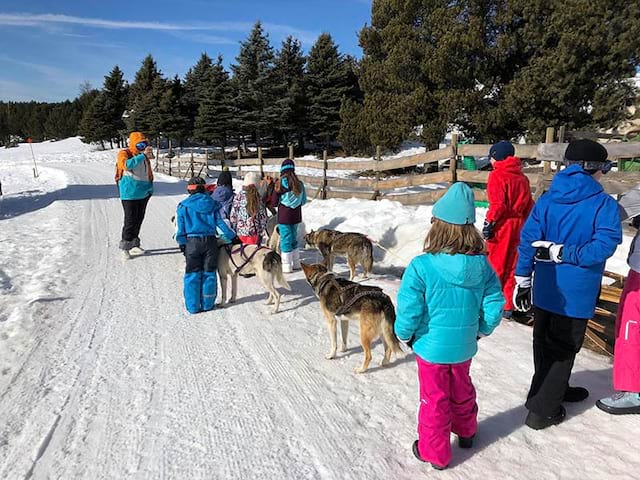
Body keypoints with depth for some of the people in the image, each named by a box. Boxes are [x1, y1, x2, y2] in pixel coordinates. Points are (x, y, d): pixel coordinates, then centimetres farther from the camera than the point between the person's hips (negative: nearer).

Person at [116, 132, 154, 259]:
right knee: (130, 221, -6)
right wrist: (143, 155, -33)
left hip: (144, 193, 7)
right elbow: (127, 165, -31)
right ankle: (125, 247, 5)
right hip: (130, 194, -6)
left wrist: (150, 187, 19)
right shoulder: (124, 153, -9)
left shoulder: (144, 156, 9)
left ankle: (134, 244, 25)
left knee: (139, 220, 13)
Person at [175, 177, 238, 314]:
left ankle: (193, 306, 12)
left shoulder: (183, 206, -1)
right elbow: (220, 222, 3)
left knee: (192, 275, 8)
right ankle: (207, 304, 17)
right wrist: (232, 236, 12)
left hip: (192, 242, -1)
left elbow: (181, 228, 0)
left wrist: (182, 244, 10)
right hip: (210, 241, 2)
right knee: (209, 273, 11)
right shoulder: (212, 203, 3)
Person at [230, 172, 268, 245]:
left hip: (241, 231, 2)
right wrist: (263, 230, 6)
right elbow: (263, 216, -4)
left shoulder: (238, 196, -5)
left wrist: (234, 229, 10)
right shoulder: (257, 197, -8)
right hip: (255, 231, -2)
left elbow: (233, 216, -1)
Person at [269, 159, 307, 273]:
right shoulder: (299, 183, -1)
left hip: (284, 216, -4)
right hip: (296, 216, 5)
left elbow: (274, 203, -7)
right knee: (294, 238, 18)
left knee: (285, 239, 3)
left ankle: (286, 266, 8)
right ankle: (296, 263, 25)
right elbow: (304, 201, 9)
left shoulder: (280, 184, -13)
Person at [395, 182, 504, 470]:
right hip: (464, 346, 4)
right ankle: (465, 432, 52)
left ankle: (434, 452, 33)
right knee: (462, 391, 29)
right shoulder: (481, 264, -13)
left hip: (431, 347, -4)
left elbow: (409, 310, -22)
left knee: (434, 399, 15)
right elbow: (494, 305, -6)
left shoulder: (422, 266, -27)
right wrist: (482, 329, 12)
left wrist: (403, 335, -2)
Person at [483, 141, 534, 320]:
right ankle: (507, 306, 18)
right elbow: (529, 205, 13)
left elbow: (497, 204, -18)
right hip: (517, 227, 7)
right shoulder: (522, 177, 11)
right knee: (511, 266, 12)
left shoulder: (497, 175, -9)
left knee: (495, 265, 2)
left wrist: (489, 223, -13)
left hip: (501, 227, -6)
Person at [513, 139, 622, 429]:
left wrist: (522, 281, 4)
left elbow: (527, 241, -2)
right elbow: (604, 245, -25)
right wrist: (561, 252, -17)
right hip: (577, 294, -5)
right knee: (563, 349, 10)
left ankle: (555, 390, 43)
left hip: (545, 290, 5)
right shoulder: (604, 204, -12)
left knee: (544, 343, 21)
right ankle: (542, 410, 16)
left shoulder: (546, 201, -1)